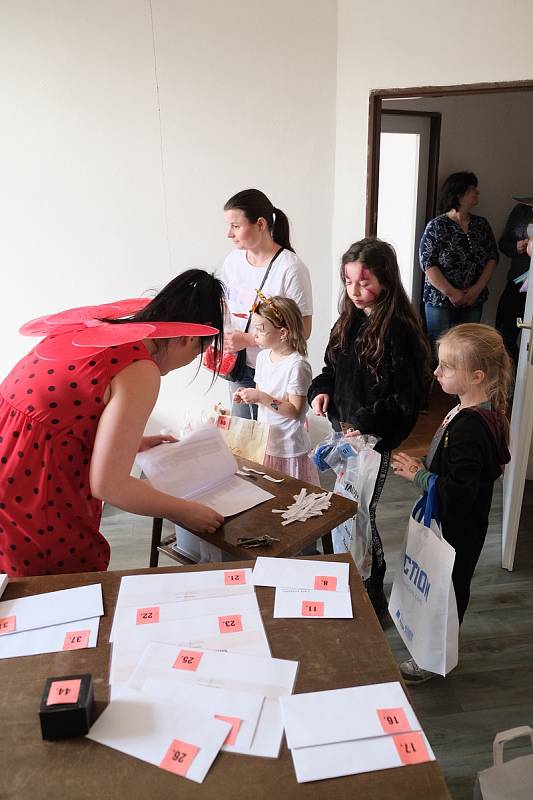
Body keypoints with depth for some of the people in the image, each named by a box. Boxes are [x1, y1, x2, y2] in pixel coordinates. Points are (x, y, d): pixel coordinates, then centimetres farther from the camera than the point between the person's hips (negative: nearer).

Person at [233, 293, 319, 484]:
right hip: (263, 443, 7)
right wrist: (247, 394, -5)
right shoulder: (263, 356, 4)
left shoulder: (297, 365, -20)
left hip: (287, 449, -7)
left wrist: (261, 397, -25)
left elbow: (295, 410, -21)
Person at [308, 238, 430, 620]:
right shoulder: (349, 322, 6)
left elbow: (406, 398, -18)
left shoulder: (399, 330, -18)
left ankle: (373, 598, 23)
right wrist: (321, 391, -4)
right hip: (345, 432, 7)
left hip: (375, 441, -7)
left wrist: (364, 423, -25)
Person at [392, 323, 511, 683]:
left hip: (458, 530, -9)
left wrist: (418, 475, -21)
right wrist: (425, 468, 0)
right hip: (451, 523, 9)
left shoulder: (470, 427, -32)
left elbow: (458, 493, -33)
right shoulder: (474, 412, 0)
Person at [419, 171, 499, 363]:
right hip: (440, 301, -4)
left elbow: (492, 257, 6)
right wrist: (451, 292, -17)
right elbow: (428, 263, -13)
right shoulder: (436, 226, -7)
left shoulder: (481, 224, 7)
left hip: (474, 301, 5)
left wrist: (478, 288, -8)